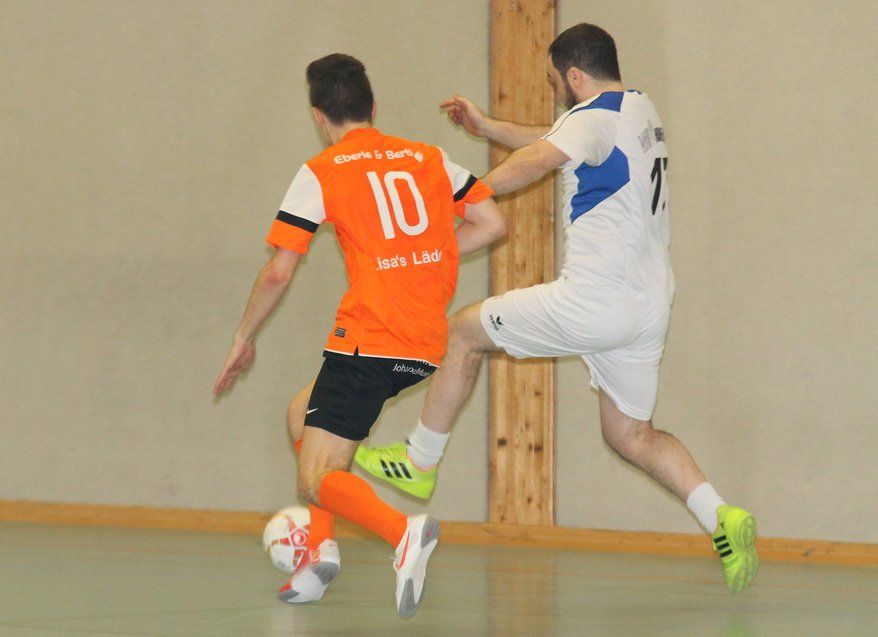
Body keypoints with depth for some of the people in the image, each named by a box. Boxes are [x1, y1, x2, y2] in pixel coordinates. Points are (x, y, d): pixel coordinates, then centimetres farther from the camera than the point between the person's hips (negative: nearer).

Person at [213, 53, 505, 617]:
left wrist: (245, 339, 10)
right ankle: (319, 550, 13)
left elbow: (278, 273, -4)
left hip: (367, 340, -6)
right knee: (302, 414, 27)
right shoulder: (429, 159, 12)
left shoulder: (321, 173, -2)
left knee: (316, 481, -2)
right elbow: (493, 223, 9)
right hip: (428, 346, 6)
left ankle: (404, 532, -32)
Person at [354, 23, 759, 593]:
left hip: (594, 302, -9)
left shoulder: (594, 117, -11)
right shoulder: (640, 110, 17)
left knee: (466, 331, 11)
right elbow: (555, 142, 32)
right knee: (632, 435, 16)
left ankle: (419, 462, 22)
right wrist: (486, 126, 32)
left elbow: (528, 166, -28)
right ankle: (721, 517, -4)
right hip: (650, 307, 9)